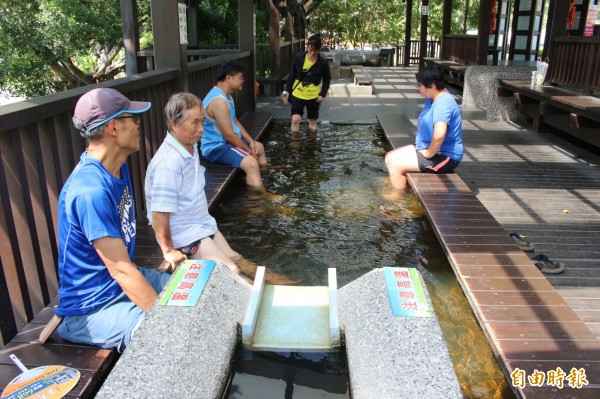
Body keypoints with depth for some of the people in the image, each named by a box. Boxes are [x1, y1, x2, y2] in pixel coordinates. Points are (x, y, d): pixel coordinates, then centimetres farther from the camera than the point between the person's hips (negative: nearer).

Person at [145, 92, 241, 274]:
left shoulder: (191, 147, 0)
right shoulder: (168, 163, -29)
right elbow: (160, 213, -29)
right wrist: (169, 251, -22)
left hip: (203, 224, 9)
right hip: (185, 235, -9)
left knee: (234, 260, 16)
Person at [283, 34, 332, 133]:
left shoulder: (323, 63, -7)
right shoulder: (299, 57, -6)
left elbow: (327, 80, 4)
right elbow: (292, 74, 3)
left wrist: (322, 94, -7)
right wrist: (287, 89, 0)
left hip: (313, 96, 0)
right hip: (298, 93, 0)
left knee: (313, 122, 11)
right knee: (295, 119, -10)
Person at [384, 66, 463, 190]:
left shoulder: (443, 103, -25)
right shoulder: (432, 99, 7)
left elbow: (439, 135, -40)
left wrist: (428, 154, -24)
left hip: (444, 156, -10)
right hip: (427, 148, 11)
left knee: (395, 166, -17)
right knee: (390, 158, 8)